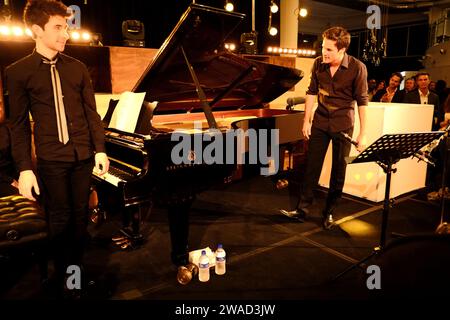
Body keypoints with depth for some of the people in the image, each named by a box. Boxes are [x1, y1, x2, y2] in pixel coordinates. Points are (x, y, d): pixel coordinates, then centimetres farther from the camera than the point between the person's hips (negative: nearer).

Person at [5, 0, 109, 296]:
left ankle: (79, 269, 29)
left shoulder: (77, 68, 7)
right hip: (51, 160, -2)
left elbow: (91, 112, 8)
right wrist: (25, 168, -8)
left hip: (82, 156, 3)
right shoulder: (19, 71, -1)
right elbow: (19, 124, -2)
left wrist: (100, 149, 1)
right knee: (60, 220, 6)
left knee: (81, 216, 11)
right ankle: (63, 277, 26)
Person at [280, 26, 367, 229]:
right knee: (311, 166, 3)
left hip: (343, 125, -2)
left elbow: (362, 101, -11)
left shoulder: (357, 68, -14)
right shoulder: (319, 64, -4)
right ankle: (302, 209, 13)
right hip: (320, 121, 3)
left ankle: (329, 213, 21)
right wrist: (306, 120, 3)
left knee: (339, 171, 6)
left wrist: (362, 134, -12)